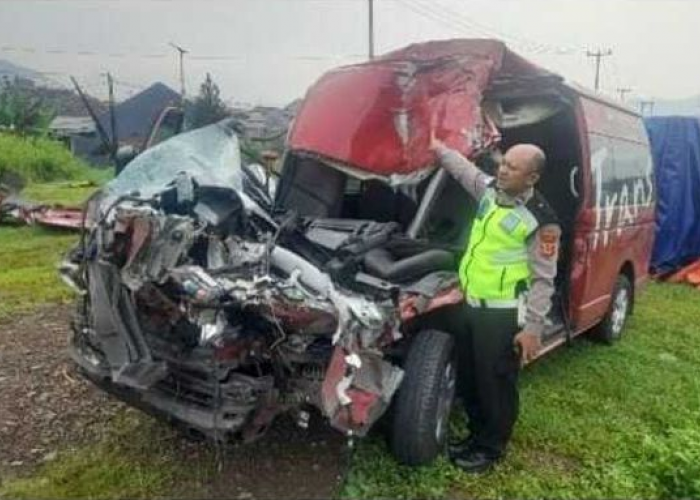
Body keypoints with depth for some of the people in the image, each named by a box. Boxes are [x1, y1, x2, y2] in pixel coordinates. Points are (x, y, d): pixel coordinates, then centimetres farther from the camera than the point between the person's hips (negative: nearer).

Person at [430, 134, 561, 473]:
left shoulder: (541, 221, -16)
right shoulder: (490, 189, 4)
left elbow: (543, 280, -15)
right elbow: (463, 168, 25)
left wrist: (533, 327, -17)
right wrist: (437, 147, 26)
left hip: (503, 314, -8)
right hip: (471, 304, 8)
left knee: (496, 383, 6)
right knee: (468, 377, 18)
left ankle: (491, 448, 25)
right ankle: (476, 434, 37)